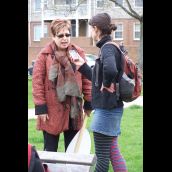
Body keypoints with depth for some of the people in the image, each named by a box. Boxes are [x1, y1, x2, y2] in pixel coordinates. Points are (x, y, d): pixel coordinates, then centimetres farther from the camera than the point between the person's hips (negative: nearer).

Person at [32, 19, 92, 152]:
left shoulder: (79, 53, 3)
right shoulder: (45, 55, -4)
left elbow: (86, 79, 6)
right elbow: (37, 81, -6)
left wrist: (88, 103, 5)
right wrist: (40, 107, -10)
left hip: (73, 109, 3)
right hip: (51, 110, -2)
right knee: (50, 149, 6)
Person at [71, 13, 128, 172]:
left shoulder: (108, 47, -16)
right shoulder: (109, 47, 13)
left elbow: (110, 70, -39)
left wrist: (107, 84, -21)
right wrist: (83, 67, 17)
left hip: (107, 108, -10)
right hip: (111, 107, 10)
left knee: (102, 155, -1)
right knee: (112, 151, 16)